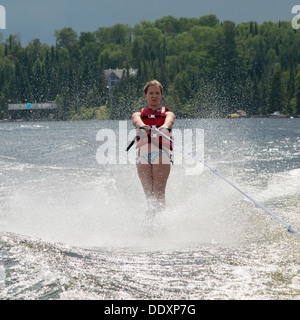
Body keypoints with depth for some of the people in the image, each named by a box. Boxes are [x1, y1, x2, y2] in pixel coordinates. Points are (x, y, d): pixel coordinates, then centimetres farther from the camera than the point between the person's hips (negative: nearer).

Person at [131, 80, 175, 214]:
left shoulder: (167, 113, 22)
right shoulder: (138, 114, 25)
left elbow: (169, 121, -4)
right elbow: (137, 121, -1)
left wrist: (163, 127, -30)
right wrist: (143, 126, -28)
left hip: (161, 153, -2)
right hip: (143, 153, 2)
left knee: (159, 192, -18)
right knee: (149, 193, -11)